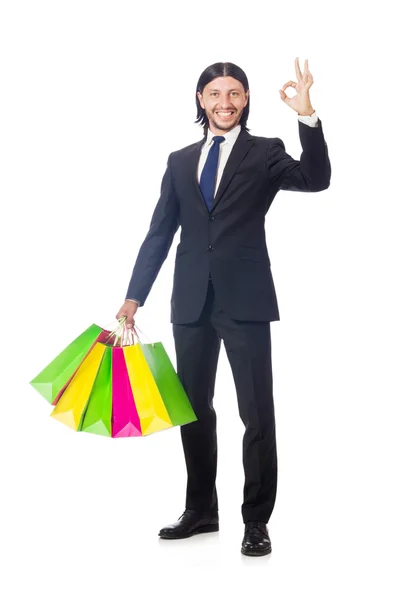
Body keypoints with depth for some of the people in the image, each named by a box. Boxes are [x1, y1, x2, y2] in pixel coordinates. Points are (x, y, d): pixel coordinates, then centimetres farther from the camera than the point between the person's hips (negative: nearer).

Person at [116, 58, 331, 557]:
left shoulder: (265, 153, 3)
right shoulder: (180, 161, 13)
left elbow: (314, 180, -16)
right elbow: (159, 233, 12)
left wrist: (307, 116, -27)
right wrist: (134, 297, 7)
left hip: (244, 301, -4)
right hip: (191, 302, 4)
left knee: (257, 414, -1)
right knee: (194, 411, 13)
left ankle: (256, 521, 10)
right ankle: (200, 510, 28)